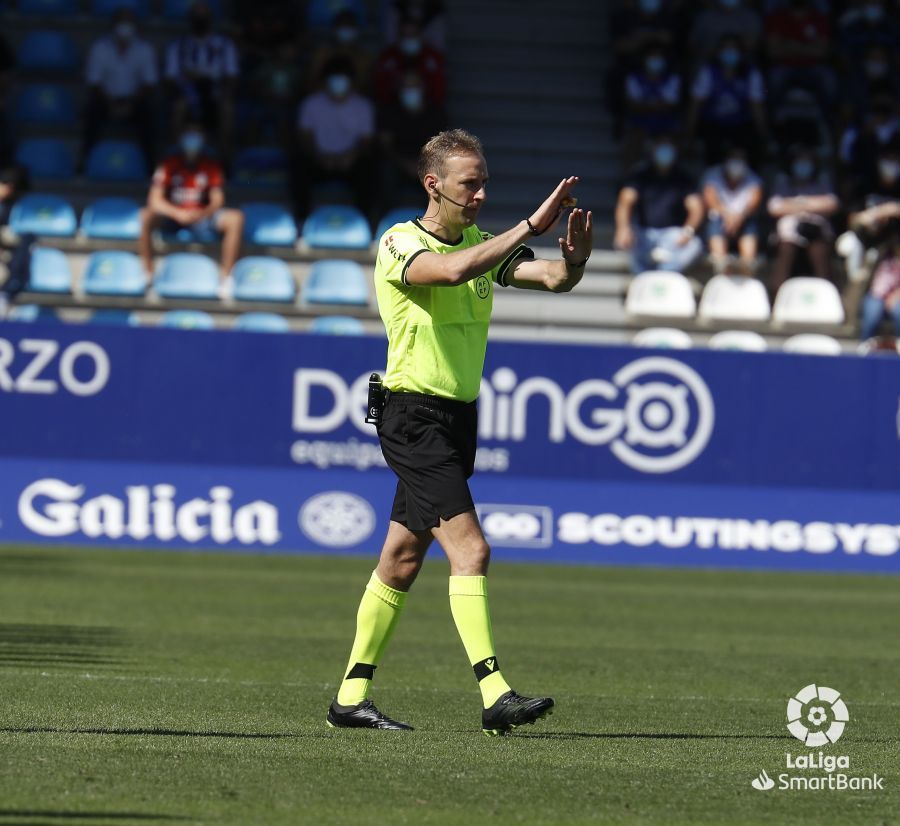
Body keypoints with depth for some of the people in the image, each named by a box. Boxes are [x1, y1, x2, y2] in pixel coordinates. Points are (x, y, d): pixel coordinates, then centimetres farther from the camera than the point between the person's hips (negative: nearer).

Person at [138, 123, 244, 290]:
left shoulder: (212, 167, 2)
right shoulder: (170, 165, -3)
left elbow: (217, 201, -7)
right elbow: (155, 200, -13)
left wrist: (203, 213, -30)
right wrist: (177, 213, -31)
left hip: (201, 217, 1)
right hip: (171, 218, -1)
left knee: (235, 218, -25)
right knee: (145, 216, -33)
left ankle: (226, 277, -21)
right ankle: (147, 275, -24)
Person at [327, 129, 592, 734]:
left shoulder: (483, 244, 10)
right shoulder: (400, 245, -11)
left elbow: (554, 279, -1)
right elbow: (451, 270, -33)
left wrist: (575, 259, -24)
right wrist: (530, 226, -35)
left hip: (458, 419, 8)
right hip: (415, 417, -8)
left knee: (402, 562, 11)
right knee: (470, 549, -18)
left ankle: (351, 697, 18)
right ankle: (495, 696, -24)